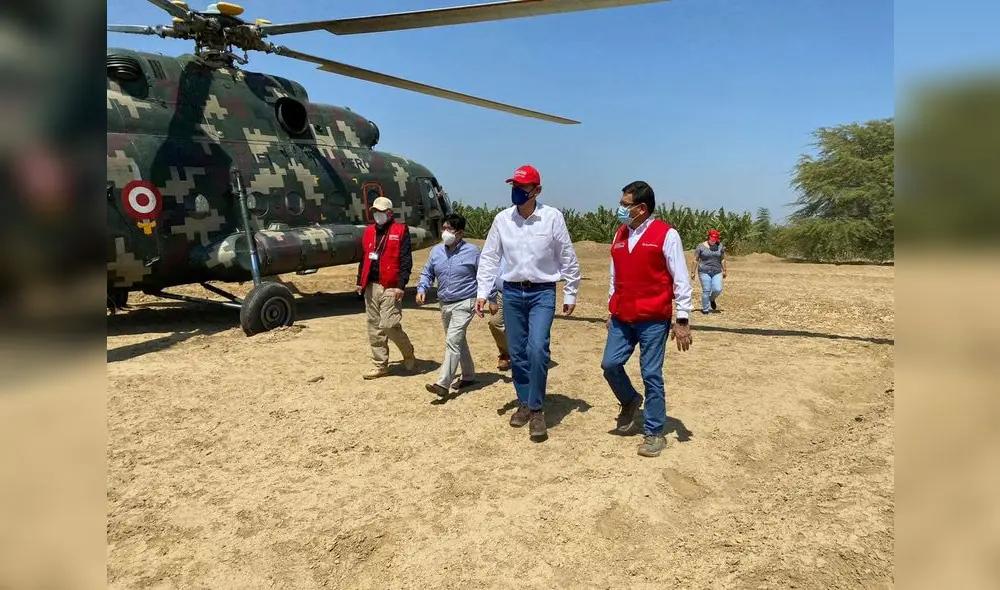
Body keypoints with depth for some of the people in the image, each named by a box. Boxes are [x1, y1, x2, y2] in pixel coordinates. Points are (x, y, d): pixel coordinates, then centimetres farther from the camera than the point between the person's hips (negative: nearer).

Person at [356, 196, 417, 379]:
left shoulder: (400, 231, -3)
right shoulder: (369, 231, 15)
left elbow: (406, 260, -9)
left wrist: (401, 285, -16)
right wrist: (360, 281, 16)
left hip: (390, 287, -6)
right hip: (371, 286, 6)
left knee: (389, 325, -12)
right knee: (375, 327, 8)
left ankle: (408, 354, 14)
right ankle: (380, 365, 17)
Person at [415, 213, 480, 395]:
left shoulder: (471, 251, -8)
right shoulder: (436, 251, 6)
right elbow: (427, 273, 16)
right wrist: (422, 289, -2)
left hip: (464, 303, -6)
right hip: (445, 304, 6)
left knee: (452, 340, -18)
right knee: (459, 341, 17)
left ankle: (443, 383, -19)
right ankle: (469, 376, 34)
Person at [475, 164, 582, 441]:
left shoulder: (552, 217, -9)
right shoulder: (502, 219, -1)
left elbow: (568, 258, -1)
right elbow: (489, 257, 5)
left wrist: (570, 294, 2)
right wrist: (482, 292, -1)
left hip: (542, 293, -3)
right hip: (512, 293, 3)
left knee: (537, 348, -17)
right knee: (517, 352, 9)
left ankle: (537, 409, -1)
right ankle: (524, 403, 27)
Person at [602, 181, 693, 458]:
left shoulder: (666, 234, -9)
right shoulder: (620, 234, 10)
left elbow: (680, 280, -9)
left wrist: (683, 320, -10)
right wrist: (611, 311, 18)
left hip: (653, 320, -6)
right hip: (621, 318, 6)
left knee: (651, 375, 0)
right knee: (610, 364, 4)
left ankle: (654, 433, 14)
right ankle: (631, 401, 33)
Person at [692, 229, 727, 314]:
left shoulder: (720, 246, 4)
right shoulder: (701, 246, -4)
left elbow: (722, 259, 11)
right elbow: (695, 260, 0)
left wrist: (724, 271, 10)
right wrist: (693, 272, -1)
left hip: (717, 272, 3)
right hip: (704, 272, -2)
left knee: (718, 290, -8)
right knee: (706, 290, -5)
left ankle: (712, 299, 24)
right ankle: (705, 309, 7)